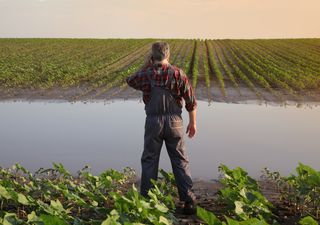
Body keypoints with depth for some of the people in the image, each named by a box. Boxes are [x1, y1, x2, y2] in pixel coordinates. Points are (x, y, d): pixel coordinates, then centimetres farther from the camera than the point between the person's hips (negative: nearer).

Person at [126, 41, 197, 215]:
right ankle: (189, 200, 5)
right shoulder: (178, 74, -5)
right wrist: (193, 122, 9)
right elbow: (191, 101, -2)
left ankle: (146, 199, 15)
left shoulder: (146, 74, -5)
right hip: (174, 122, 0)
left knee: (149, 161, 11)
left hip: (153, 122, 0)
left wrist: (145, 66, 14)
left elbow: (130, 81, 19)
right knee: (180, 161, 7)